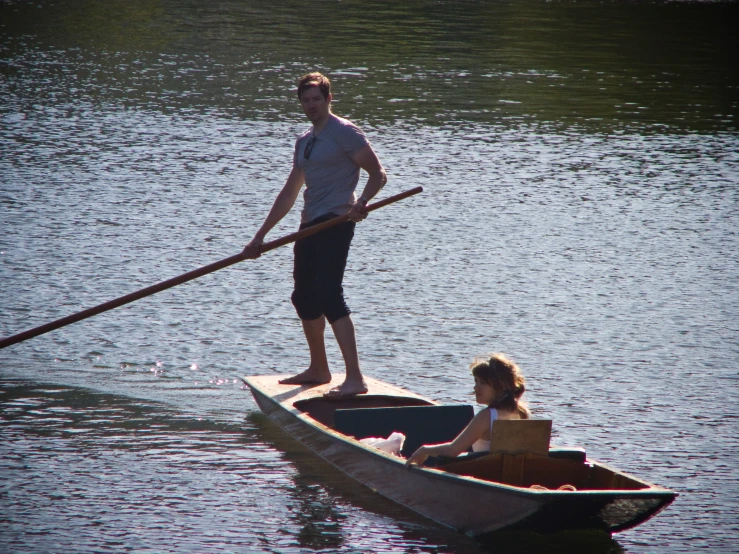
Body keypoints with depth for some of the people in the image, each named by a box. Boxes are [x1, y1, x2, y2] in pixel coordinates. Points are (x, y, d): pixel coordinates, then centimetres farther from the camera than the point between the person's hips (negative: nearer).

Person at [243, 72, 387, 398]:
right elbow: (289, 194, 24)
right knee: (304, 298, 16)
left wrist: (361, 202, -29)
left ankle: (355, 378, -24)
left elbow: (377, 173, -11)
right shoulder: (304, 142, 20)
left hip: (335, 222, -9)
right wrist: (260, 235, 22)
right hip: (311, 224, 9)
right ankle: (319, 370, 32)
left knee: (329, 295, -19)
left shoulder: (343, 132, -6)